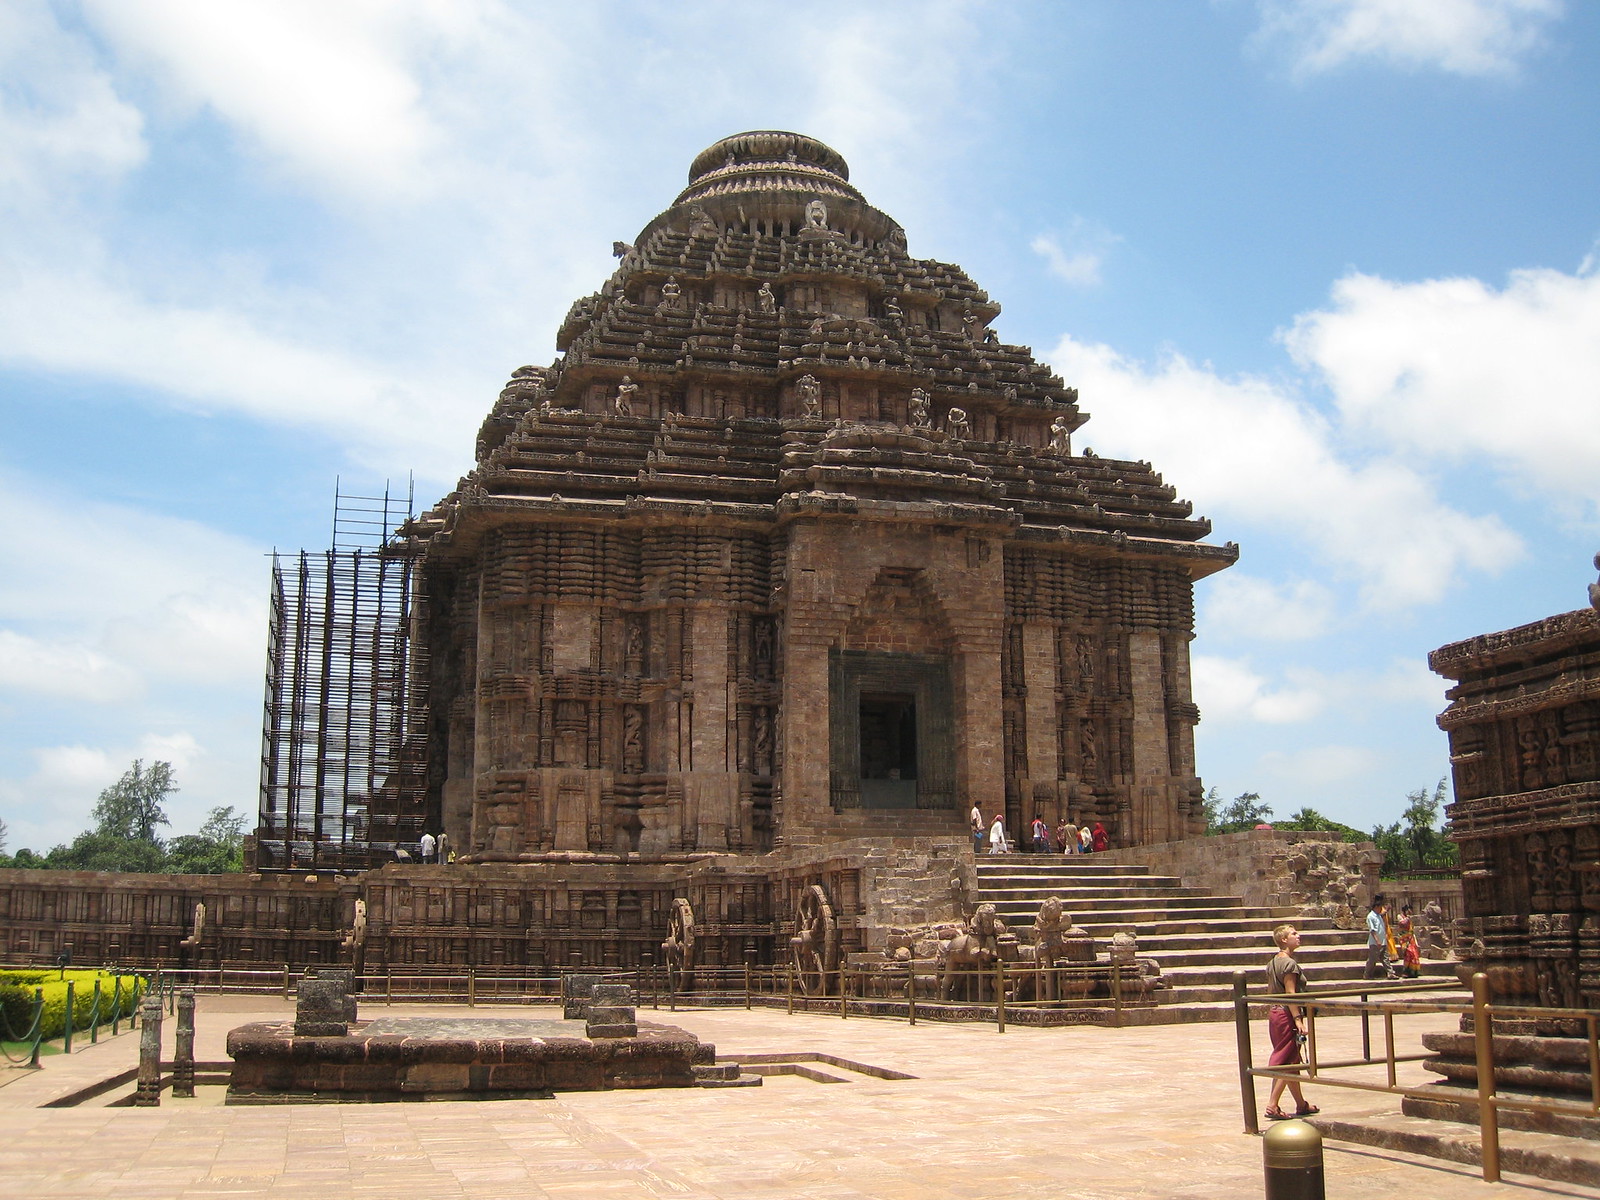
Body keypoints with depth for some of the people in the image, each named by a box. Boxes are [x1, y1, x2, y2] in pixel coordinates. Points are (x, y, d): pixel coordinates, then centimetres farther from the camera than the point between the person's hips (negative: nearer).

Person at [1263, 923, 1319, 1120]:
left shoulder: (1273, 963, 13)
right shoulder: (1289, 963, -15)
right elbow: (1290, 993, -21)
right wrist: (1298, 1020, -23)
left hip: (1274, 1013, 9)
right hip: (1287, 1015, -9)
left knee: (1292, 1061, 16)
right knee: (1285, 1062, -4)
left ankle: (1301, 1104, 24)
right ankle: (1272, 1105, -5)